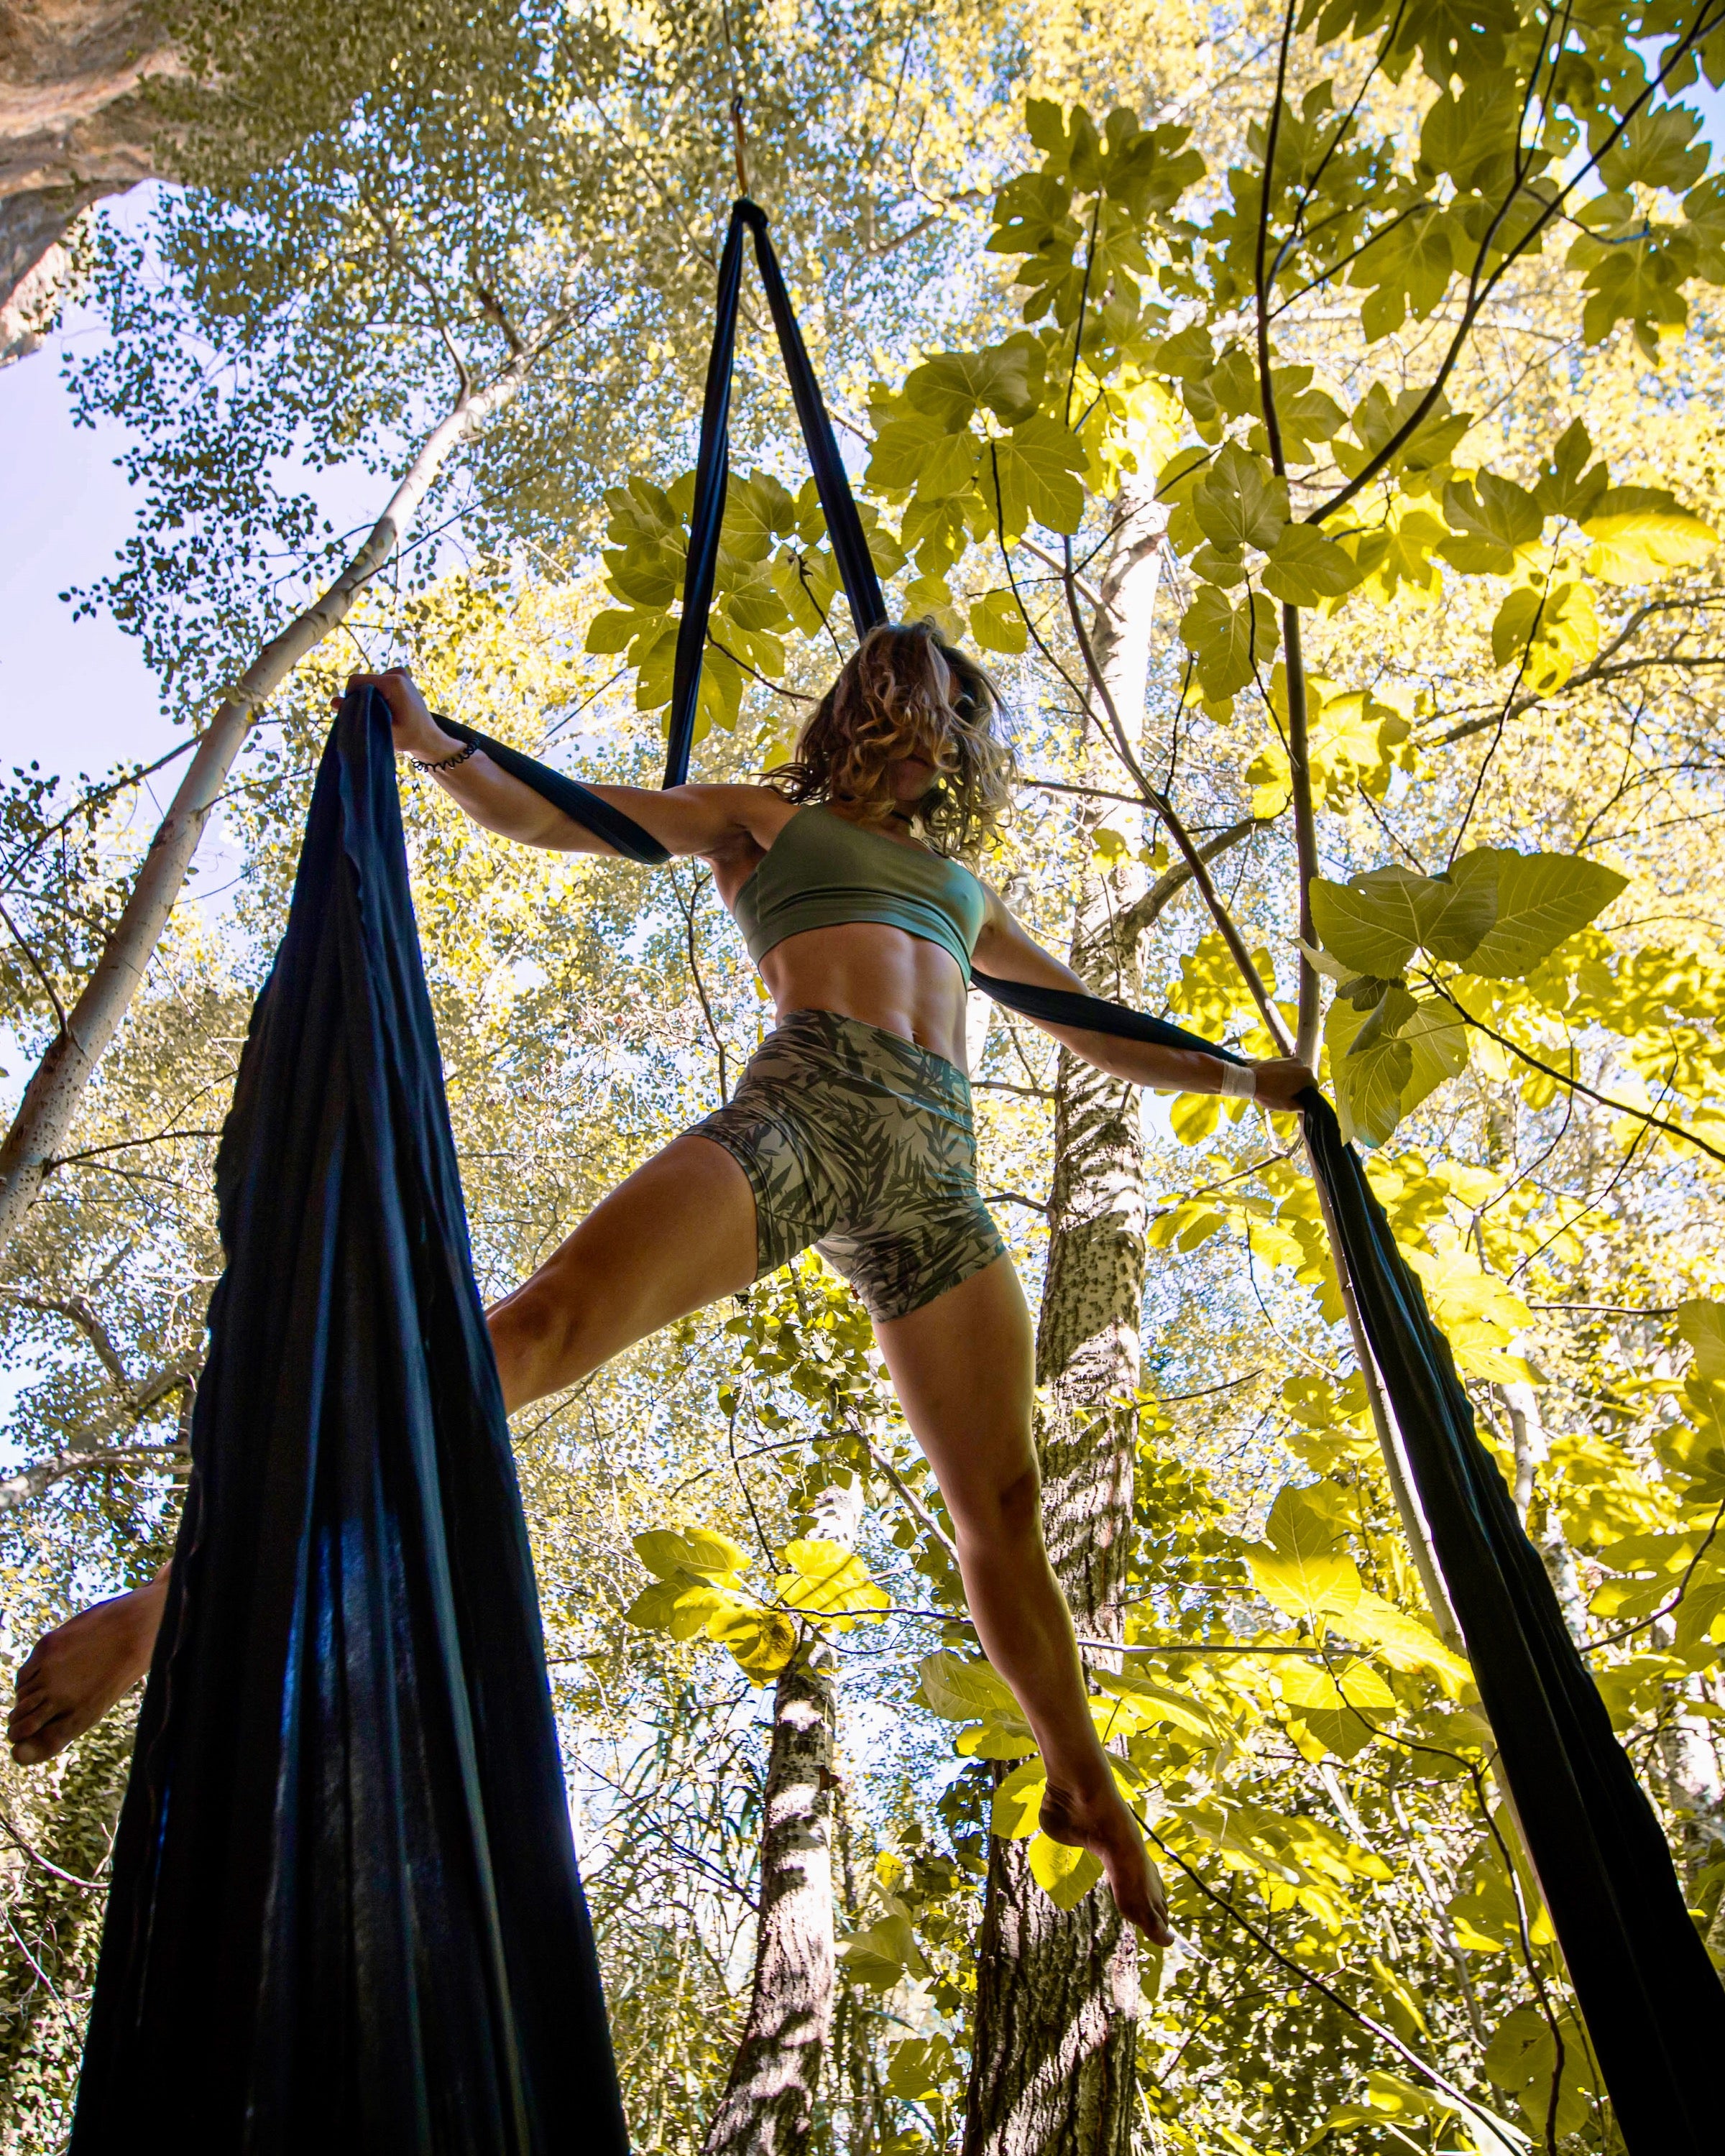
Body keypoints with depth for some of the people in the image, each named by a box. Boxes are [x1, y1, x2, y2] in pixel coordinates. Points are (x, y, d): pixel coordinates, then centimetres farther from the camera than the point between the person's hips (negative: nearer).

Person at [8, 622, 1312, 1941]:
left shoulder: (963, 885, 36)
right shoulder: (771, 818, 24)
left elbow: (1098, 1031, 43)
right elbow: (533, 814, 16)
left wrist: (1245, 1075, 46)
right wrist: (432, 744, -1)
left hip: (939, 1168, 5)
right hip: (802, 1105, -4)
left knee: (1002, 1504, 4)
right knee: (546, 1325, -27)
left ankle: (1083, 1786, 23)